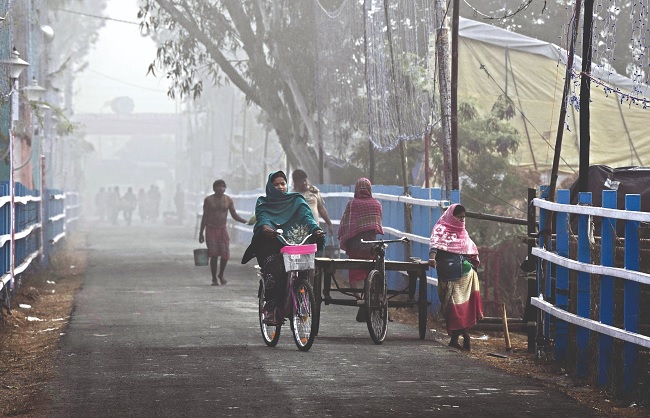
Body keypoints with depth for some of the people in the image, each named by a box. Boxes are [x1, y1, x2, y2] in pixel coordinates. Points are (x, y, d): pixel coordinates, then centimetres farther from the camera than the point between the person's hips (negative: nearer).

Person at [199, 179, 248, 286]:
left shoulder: (228, 200, 0)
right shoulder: (208, 200, -3)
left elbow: (234, 215, 3)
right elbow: (204, 217, 0)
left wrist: (246, 221, -13)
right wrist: (201, 233, -1)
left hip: (223, 229, 2)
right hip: (211, 229, -2)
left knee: (225, 255, -8)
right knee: (214, 255, -8)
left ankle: (221, 275, 17)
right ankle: (214, 279, 5)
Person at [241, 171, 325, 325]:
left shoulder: (296, 201, 17)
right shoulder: (263, 203, 15)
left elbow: (306, 216, -1)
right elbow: (262, 218, -6)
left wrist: (316, 229, -23)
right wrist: (265, 227, -31)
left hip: (293, 242, 1)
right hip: (271, 245, -1)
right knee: (274, 267, -32)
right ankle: (272, 308, -34)